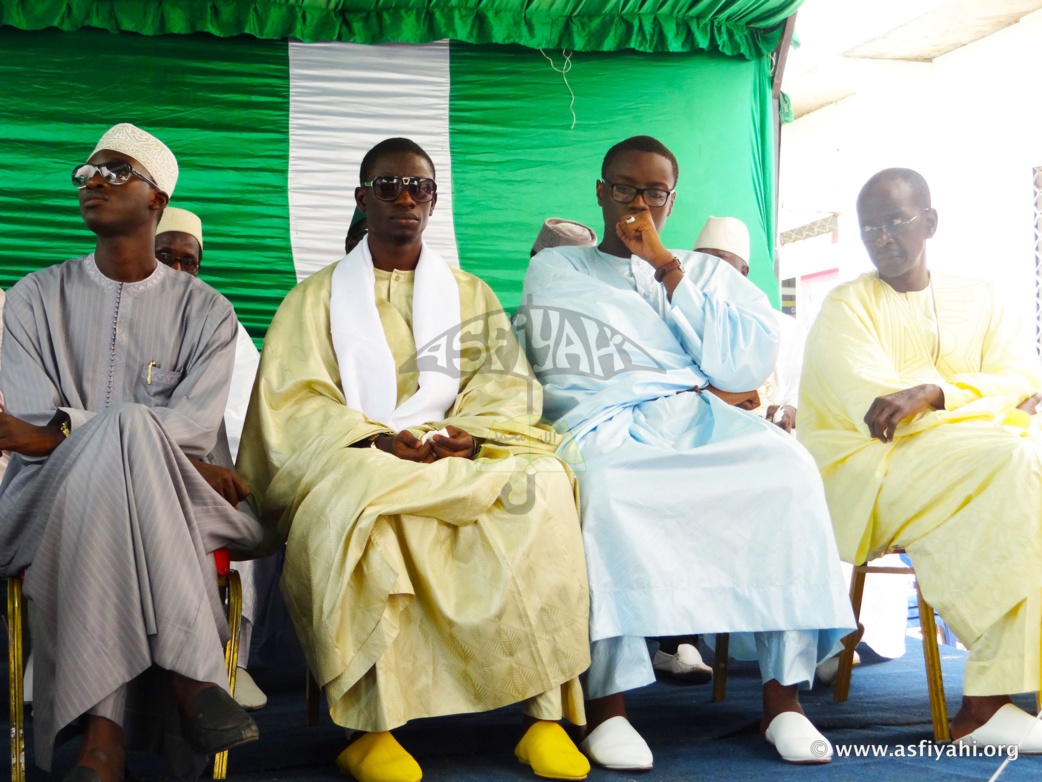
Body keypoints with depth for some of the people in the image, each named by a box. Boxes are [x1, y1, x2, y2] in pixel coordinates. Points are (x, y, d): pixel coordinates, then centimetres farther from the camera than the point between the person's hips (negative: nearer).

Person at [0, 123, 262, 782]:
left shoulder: (205, 311, 10)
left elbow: (189, 433, -7)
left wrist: (66, 431, -20)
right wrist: (140, 443, -16)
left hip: (165, 504, 0)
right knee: (126, 425, -35)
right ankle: (192, 676, -40)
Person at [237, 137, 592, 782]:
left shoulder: (472, 294, 22)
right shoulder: (318, 296, 17)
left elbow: (506, 387, 7)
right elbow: (293, 400, 2)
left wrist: (466, 433, -16)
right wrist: (376, 440, -16)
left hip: (462, 455, 2)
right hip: (355, 457, -1)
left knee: (542, 483, -30)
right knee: (364, 497, -38)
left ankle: (546, 712, -29)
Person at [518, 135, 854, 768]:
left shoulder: (708, 273, 24)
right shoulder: (553, 269, 22)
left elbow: (747, 366, 5)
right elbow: (537, 366, 6)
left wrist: (667, 269, 3)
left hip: (700, 420, 2)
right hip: (604, 427, -2)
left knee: (789, 467, -31)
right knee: (605, 486, -39)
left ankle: (783, 693, -26)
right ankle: (608, 700, -32)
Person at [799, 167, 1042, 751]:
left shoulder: (977, 300, 20)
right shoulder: (847, 306, 8)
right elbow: (874, 409, -9)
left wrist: (931, 392, -18)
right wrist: (993, 400, -9)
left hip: (979, 460, 4)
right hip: (873, 469, -4)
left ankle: (989, 700, -26)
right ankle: (986, 700, -30)